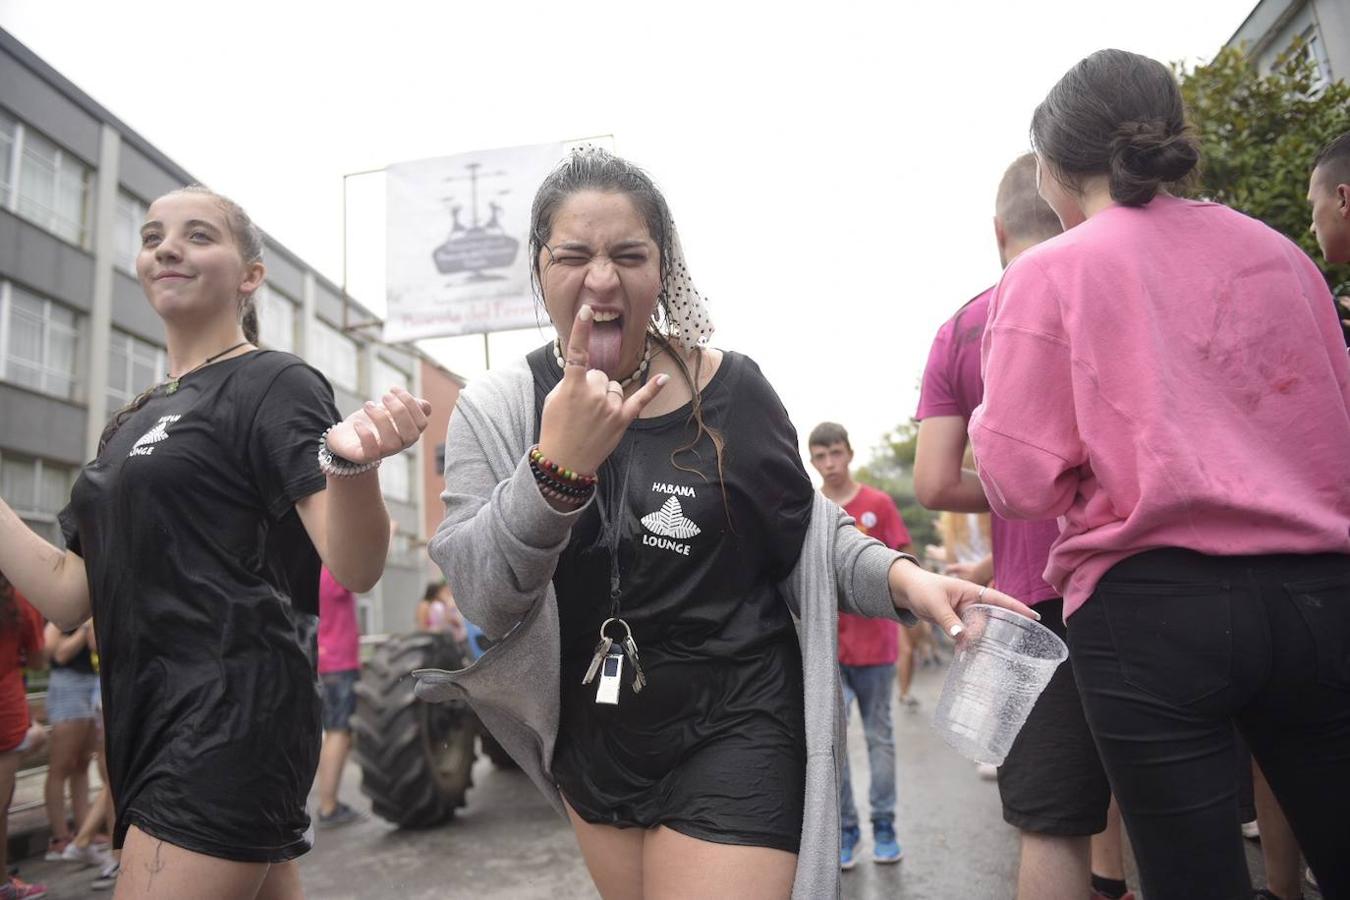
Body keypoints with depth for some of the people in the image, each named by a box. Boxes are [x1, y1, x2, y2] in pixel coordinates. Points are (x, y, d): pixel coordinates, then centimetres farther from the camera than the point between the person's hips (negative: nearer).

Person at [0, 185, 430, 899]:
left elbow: (354, 567, -20)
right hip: (152, 728, 8)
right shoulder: (134, 422, 16)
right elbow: (67, 597, 12)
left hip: (231, 718, -8)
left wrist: (351, 460, -40)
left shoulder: (273, 385, -7)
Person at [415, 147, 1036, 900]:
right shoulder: (498, 410, -7)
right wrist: (556, 469, -30)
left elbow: (803, 532, 3)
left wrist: (899, 576, -16)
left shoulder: (730, 390, -10)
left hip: (734, 739, -3)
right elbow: (471, 602, -15)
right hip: (592, 747, 3)